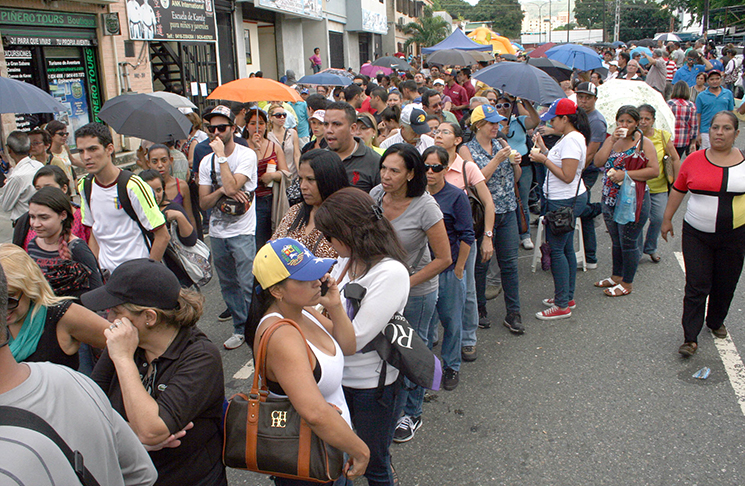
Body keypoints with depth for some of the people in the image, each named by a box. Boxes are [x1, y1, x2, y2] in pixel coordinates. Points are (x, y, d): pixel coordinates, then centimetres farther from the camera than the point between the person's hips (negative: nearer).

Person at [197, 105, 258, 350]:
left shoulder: (246, 155, -8)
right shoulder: (206, 162, 8)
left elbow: (232, 186, -24)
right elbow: (204, 203, 3)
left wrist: (221, 155, -17)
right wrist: (222, 190, -15)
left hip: (242, 231, -6)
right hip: (217, 233, 6)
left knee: (248, 284, -7)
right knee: (228, 284, 14)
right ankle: (240, 328, 27)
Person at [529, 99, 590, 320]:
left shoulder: (572, 140, -19)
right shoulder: (570, 137, 12)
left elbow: (567, 176, -23)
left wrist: (544, 160, -18)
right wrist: (543, 149, 13)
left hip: (564, 202, -11)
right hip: (567, 200, 11)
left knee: (557, 249, -5)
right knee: (566, 248, 16)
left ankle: (562, 305, 1)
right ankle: (567, 297, 26)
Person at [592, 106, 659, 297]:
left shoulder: (644, 142, -6)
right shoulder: (612, 139, 10)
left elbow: (654, 170, -14)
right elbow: (598, 162, -3)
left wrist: (625, 174, -21)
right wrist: (611, 140, -11)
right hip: (610, 198, 6)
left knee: (628, 243, 2)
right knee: (616, 242, 18)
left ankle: (627, 284, 14)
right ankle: (616, 277, 32)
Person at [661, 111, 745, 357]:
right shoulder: (694, 160, -1)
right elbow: (678, 190, 9)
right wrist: (667, 219, 12)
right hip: (697, 234, -1)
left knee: (725, 285, 14)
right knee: (696, 286, -3)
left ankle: (716, 322, 39)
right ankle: (690, 338, 3)